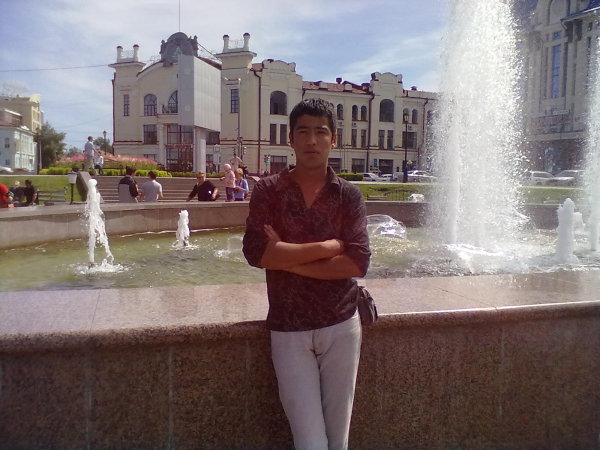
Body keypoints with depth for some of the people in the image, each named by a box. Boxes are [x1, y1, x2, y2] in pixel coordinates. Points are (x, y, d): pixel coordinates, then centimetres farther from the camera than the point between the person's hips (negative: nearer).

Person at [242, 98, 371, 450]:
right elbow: (256, 252, -16)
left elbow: (358, 263, -11)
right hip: (288, 330, -1)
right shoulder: (268, 191, -2)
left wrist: (288, 258, -15)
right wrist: (329, 246, -14)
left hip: (341, 326, 1)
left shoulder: (349, 196, 0)